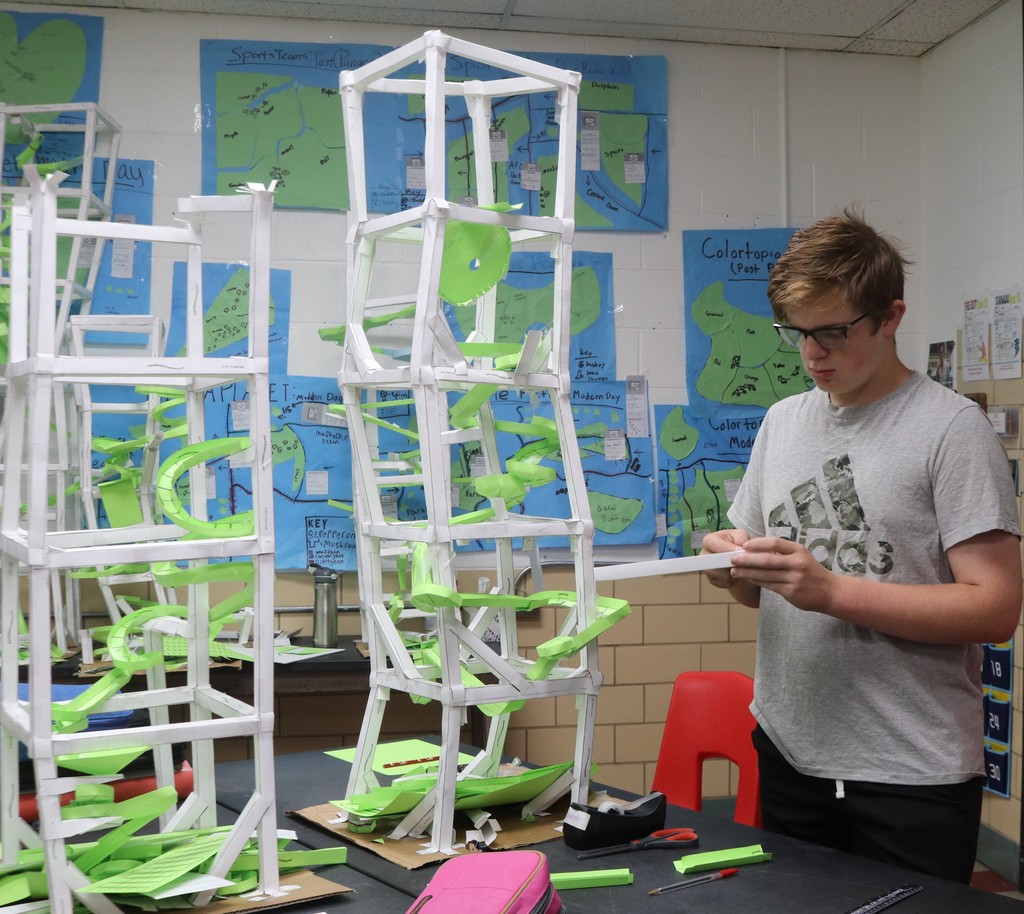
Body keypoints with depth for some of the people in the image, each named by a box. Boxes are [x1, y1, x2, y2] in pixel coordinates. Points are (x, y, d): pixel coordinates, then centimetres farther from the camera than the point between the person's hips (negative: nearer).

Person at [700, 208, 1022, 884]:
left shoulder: (951, 427, -10)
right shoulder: (783, 422, 10)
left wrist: (832, 590, -22)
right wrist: (734, 566, -7)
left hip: (912, 777, -5)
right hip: (789, 753, 6)